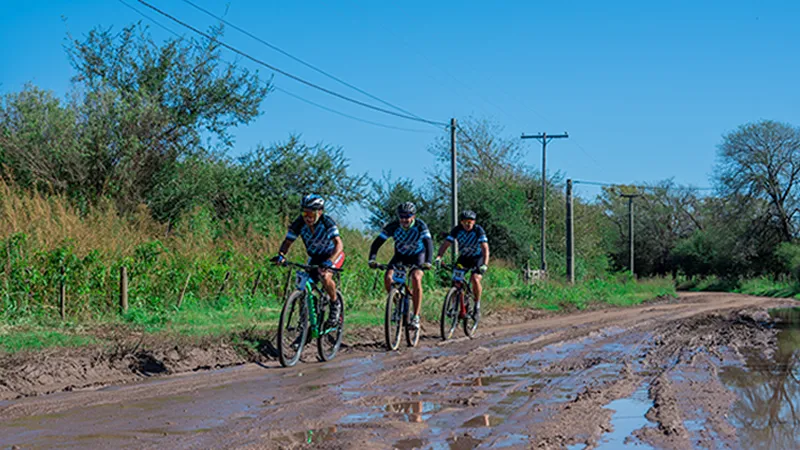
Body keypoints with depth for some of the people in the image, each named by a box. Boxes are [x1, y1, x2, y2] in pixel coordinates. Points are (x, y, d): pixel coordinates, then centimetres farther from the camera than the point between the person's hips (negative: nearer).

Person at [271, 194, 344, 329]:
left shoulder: (327, 222, -31)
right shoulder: (299, 223, -21)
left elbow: (339, 244, -41)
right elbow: (287, 242, -18)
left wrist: (330, 261, -58)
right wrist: (281, 255, -40)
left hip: (333, 254, -4)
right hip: (315, 257, 4)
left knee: (325, 276, -32)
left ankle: (335, 305, -7)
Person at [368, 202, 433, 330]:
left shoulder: (420, 226, -27)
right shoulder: (393, 226, -23)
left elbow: (428, 243, -37)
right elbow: (377, 242, -26)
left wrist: (427, 262, -54)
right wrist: (372, 259, -42)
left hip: (417, 255, -3)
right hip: (400, 255, 3)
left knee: (416, 278, -29)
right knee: (388, 278, -22)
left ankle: (416, 317, -23)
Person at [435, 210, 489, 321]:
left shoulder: (478, 230, -23)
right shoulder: (457, 230, -16)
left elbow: (485, 248, -31)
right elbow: (446, 244, -21)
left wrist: (485, 265, -45)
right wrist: (438, 257, -38)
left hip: (478, 258, -3)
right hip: (463, 257, 3)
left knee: (475, 279, -26)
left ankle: (477, 305, -6)